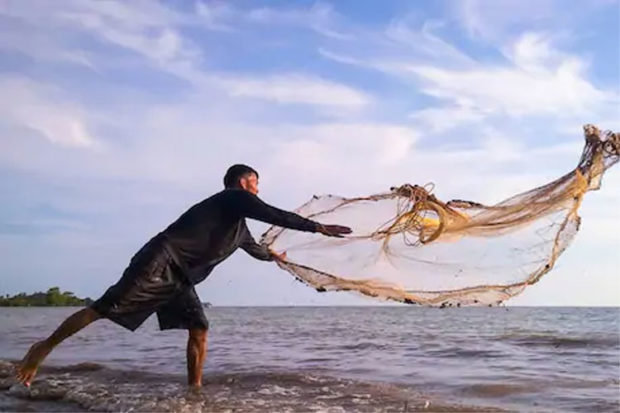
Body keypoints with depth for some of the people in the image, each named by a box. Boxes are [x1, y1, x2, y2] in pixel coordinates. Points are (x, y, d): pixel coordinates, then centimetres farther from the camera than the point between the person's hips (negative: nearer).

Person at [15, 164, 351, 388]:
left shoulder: (237, 223, 25)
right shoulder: (235, 198, -2)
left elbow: (250, 245, 46)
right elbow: (274, 215, -14)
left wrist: (272, 255, 65)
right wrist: (318, 227, -10)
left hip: (180, 276, 10)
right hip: (162, 260, -10)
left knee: (199, 329, 2)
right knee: (106, 308, -9)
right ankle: (44, 347, 1)